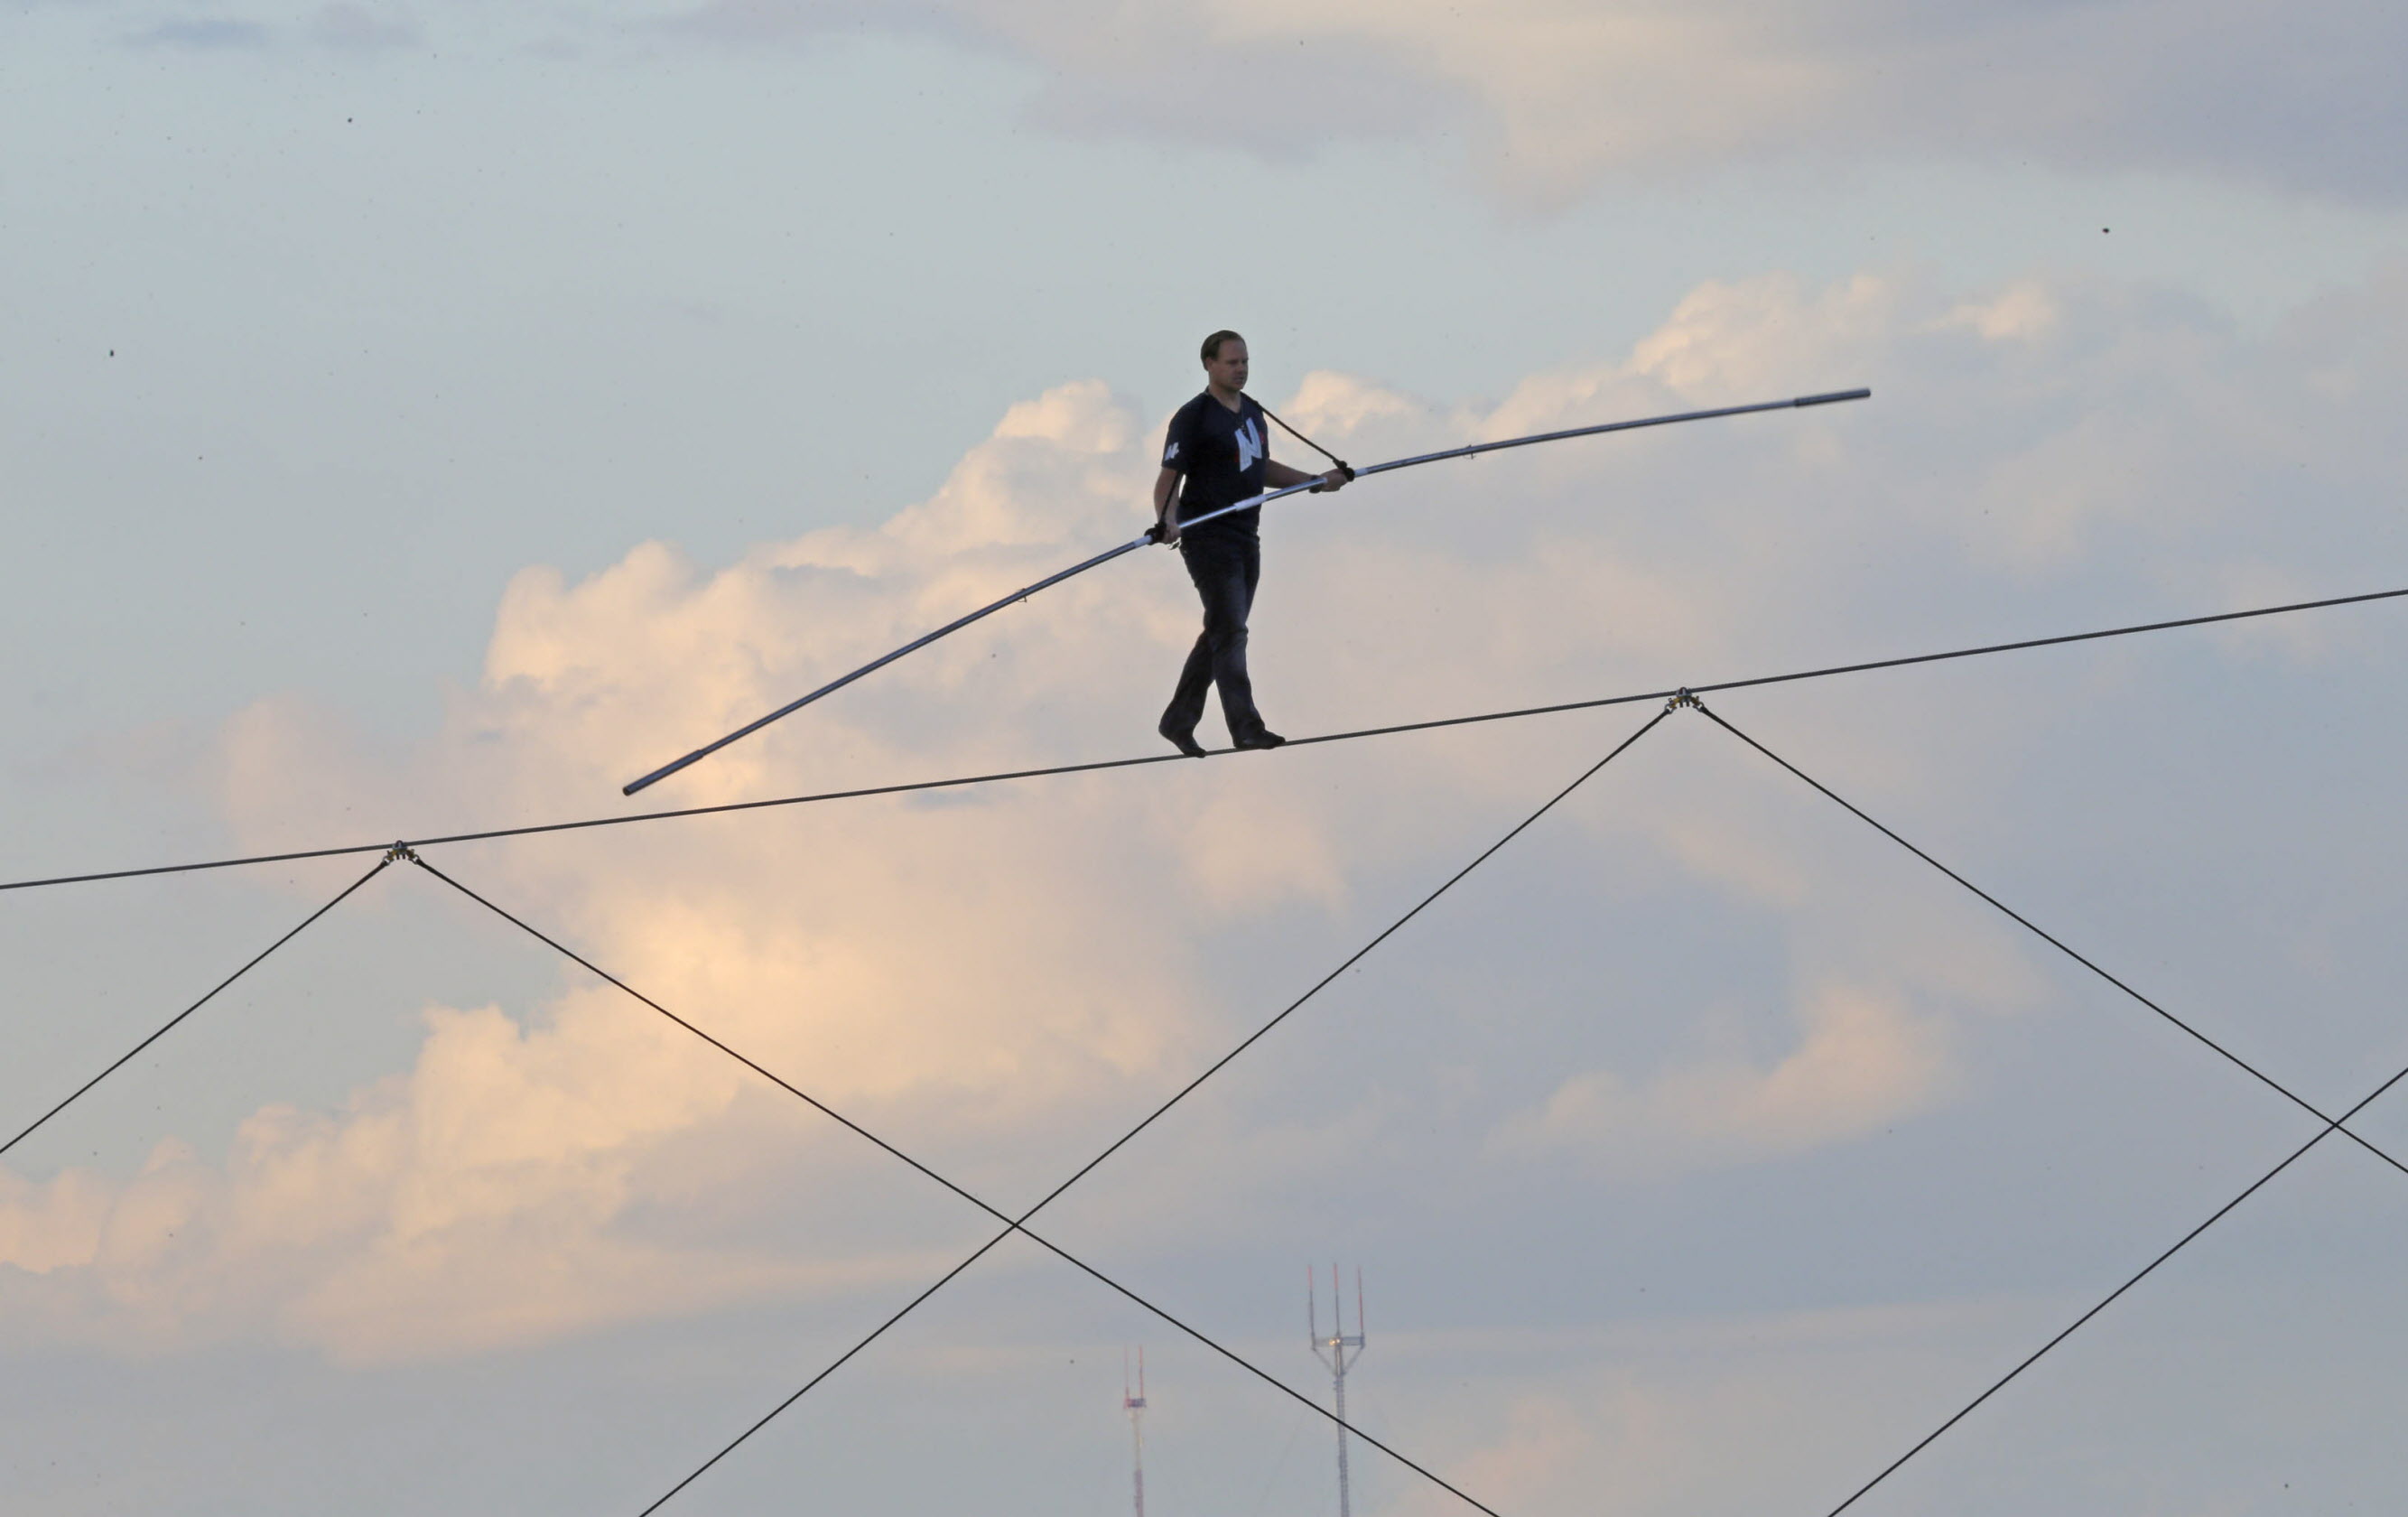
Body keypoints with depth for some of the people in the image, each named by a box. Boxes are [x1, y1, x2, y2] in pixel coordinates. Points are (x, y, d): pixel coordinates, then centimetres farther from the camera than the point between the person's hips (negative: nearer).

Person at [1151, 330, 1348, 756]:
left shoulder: (1252, 412, 15)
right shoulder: (1193, 418, -9)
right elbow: (1168, 478, -14)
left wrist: (1316, 481, 22)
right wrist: (1166, 521, -31)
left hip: (1246, 540, 8)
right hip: (1208, 540, -8)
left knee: (1220, 635, 11)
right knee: (1229, 633, -12)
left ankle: (1178, 721, 19)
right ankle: (1246, 727, -16)